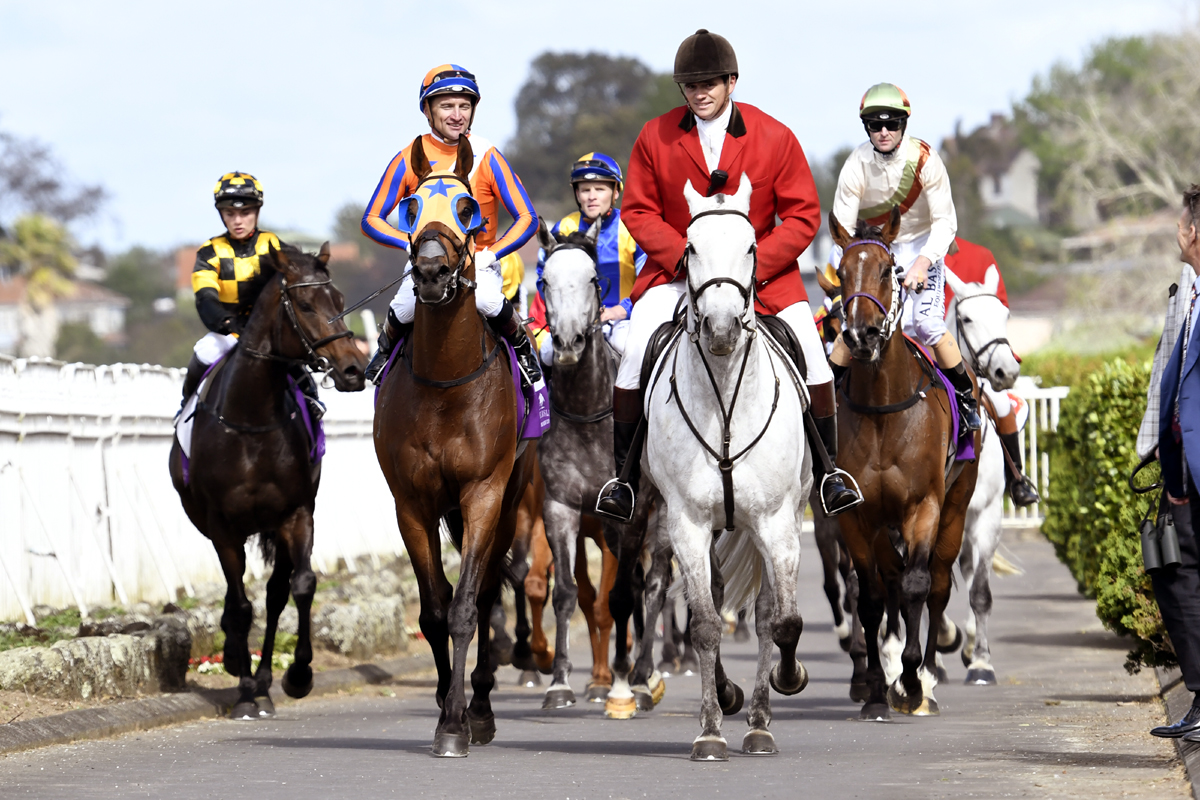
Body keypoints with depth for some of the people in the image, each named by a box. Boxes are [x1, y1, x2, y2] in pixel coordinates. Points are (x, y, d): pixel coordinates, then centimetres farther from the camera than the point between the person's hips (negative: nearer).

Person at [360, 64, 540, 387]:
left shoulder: (486, 158, -3)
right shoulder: (409, 160, -2)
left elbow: (526, 219, -3)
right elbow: (372, 220, 0)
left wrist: (490, 254, -17)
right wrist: (412, 245, -17)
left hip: (479, 263, -1)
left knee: (488, 302, -34)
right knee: (404, 309, -30)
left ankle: (522, 347, -1)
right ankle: (386, 348, 7)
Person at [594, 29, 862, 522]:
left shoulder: (775, 138, -5)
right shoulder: (655, 138, -3)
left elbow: (803, 216, -3)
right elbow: (638, 211, 3)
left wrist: (754, 264, -16)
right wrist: (683, 256, -14)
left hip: (761, 267, 0)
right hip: (676, 266, 0)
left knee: (808, 343, -16)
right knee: (637, 345, -20)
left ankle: (827, 470, 1)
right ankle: (624, 473, -5)